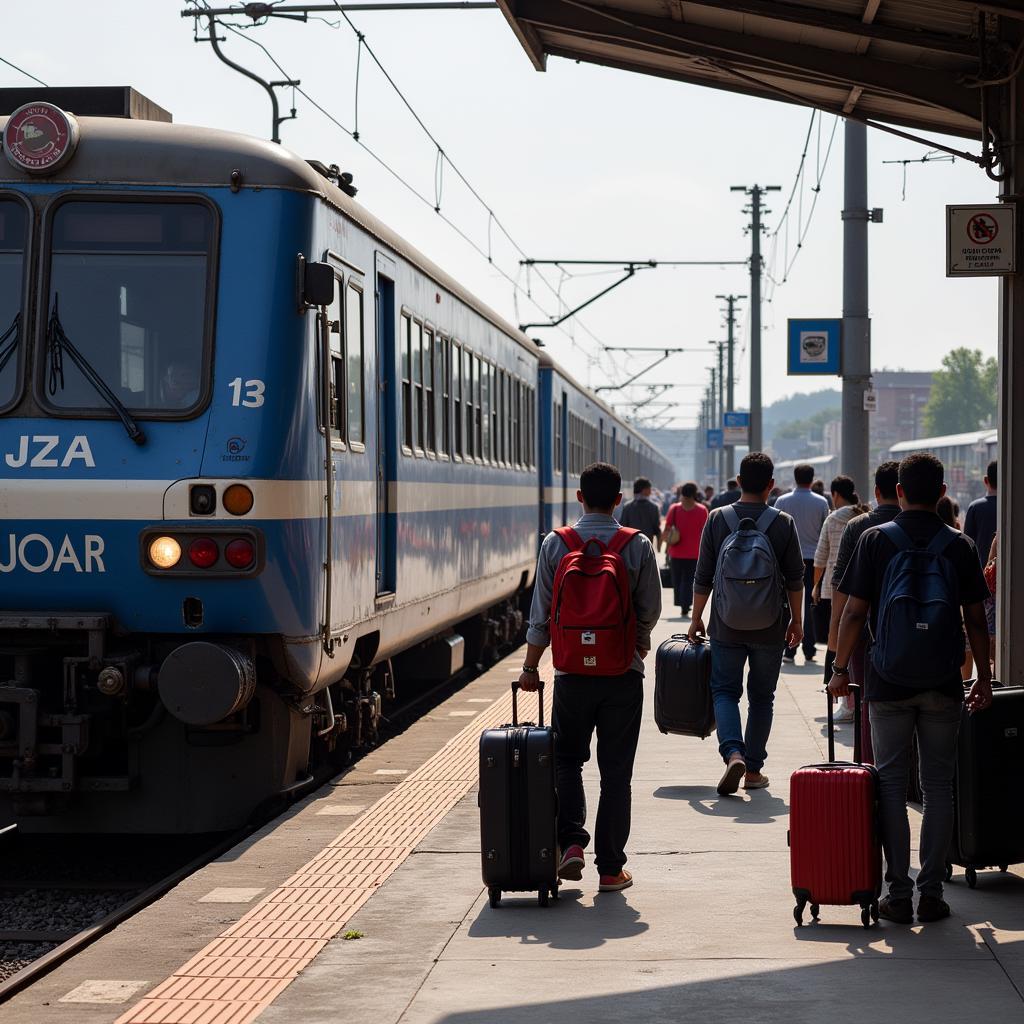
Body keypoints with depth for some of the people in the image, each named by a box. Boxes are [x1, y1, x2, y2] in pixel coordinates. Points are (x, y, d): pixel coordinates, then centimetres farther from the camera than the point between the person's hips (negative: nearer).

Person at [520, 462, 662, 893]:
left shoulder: (556, 544, -4)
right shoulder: (638, 546, -4)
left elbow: (541, 614, -2)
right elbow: (650, 611, 3)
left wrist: (530, 667, 8)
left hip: (572, 671, 0)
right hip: (624, 672, 0)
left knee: (567, 760, 17)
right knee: (616, 770, 6)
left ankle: (570, 842, -1)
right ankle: (610, 868, 7)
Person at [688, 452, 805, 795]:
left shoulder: (717, 519, -4)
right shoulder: (784, 523, -4)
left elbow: (703, 577, -1)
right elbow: (795, 579, 0)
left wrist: (696, 619, 10)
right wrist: (796, 621, 12)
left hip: (726, 625, 0)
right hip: (770, 626, 0)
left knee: (725, 690, 8)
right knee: (761, 696, 11)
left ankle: (733, 752, -15)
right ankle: (754, 769, 13)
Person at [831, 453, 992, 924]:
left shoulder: (875, 540, -3)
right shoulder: (959, 545, 1)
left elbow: (854, 612, -3)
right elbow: (976, 618, 3)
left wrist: (841, 667, 7)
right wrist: (984, 677, 12)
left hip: (889, 681, -1)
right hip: (943, 682, 1)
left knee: (891, 784, 5)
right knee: (938, 786, 8)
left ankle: (898, 893, 1)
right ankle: (931, 892, 7)